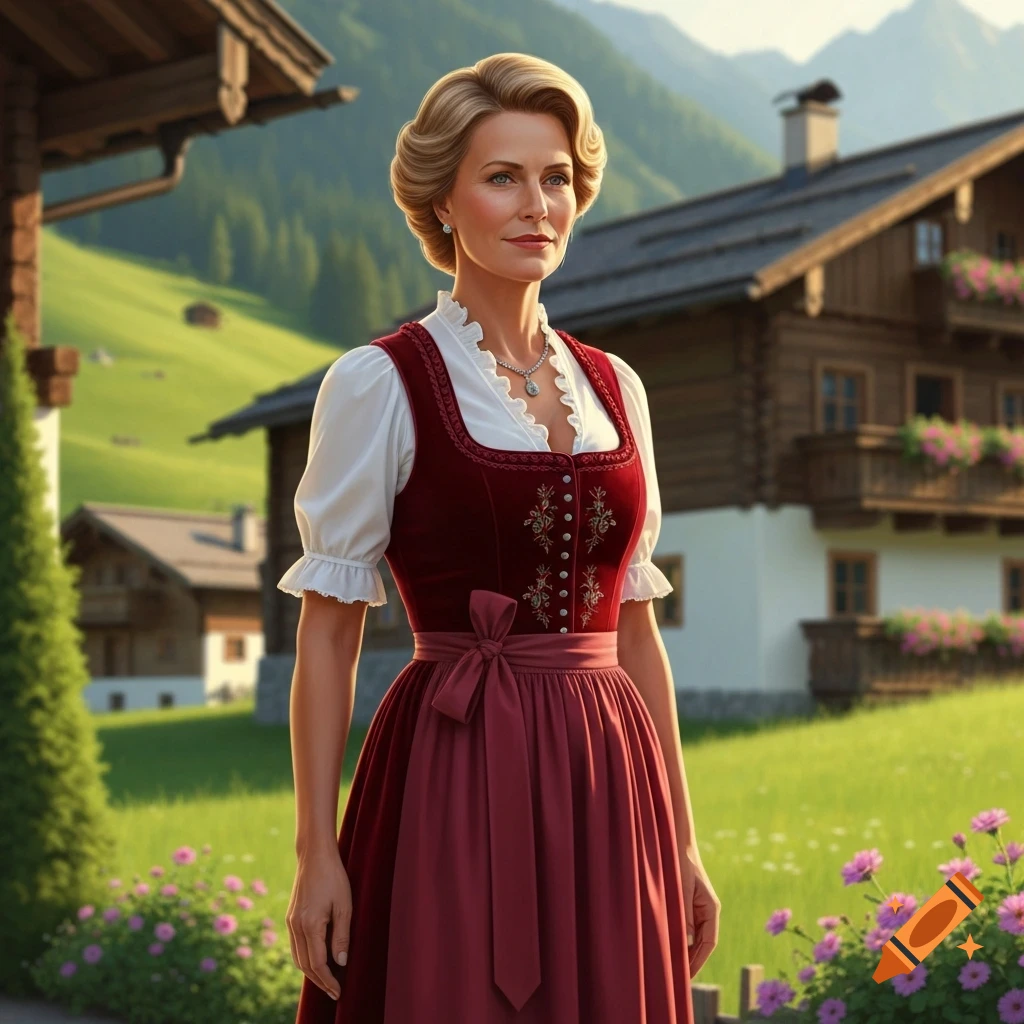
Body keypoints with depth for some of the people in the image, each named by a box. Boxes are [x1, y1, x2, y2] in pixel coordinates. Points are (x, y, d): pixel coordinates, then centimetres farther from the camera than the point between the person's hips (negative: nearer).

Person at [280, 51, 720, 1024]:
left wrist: (681, 837, 12)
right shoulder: (378, 384, -4)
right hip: (457, 773, -5)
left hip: (606, 785, 5)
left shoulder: (614, 386, 11)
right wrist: (315, 851, -11)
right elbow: (327, 633, -5)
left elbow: (634, 625, 14)